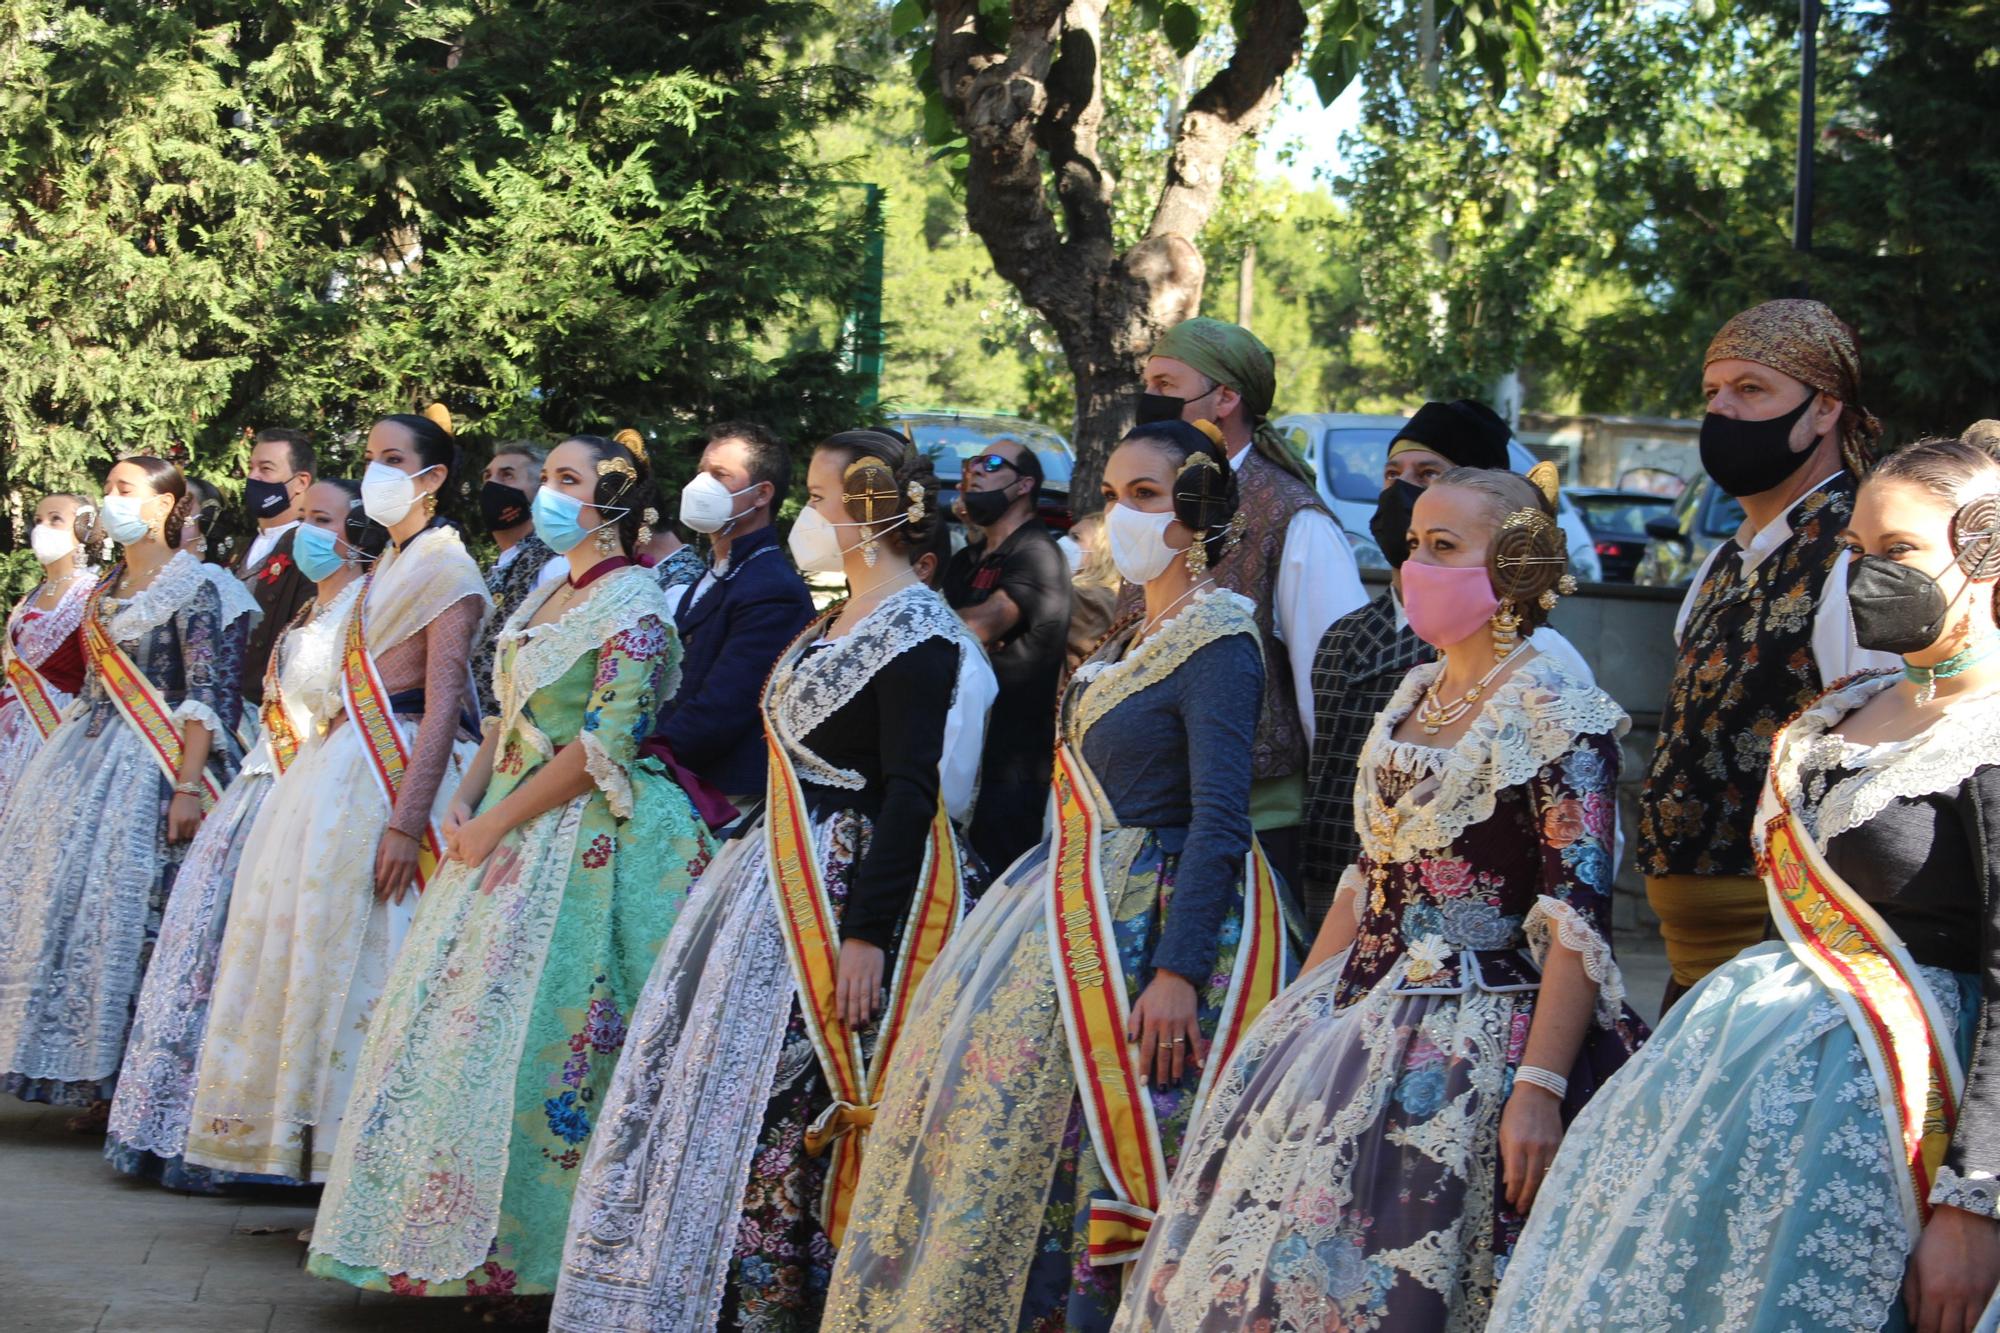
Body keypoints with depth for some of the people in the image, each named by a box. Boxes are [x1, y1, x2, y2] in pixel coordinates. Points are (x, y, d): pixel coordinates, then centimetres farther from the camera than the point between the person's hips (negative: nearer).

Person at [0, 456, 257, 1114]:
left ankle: (125, 1083, -4)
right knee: (59, 897, 3)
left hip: (149, 765, -8)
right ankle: (89, 1082, 10)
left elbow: (209, 696, -15)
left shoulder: (196, 587, -8)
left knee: (125, 909, -12)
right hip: (85, 761, 8)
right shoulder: (108, 588, 16)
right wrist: (64, 757, 15)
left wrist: (189, 786, -23)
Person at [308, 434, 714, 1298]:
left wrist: (493, 825, -15)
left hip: (586, 840, -9)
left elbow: (605, 749, -18)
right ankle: (452, 1234, 16)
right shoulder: (549, 595, 15)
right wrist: (464, 805, 3)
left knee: (525, 1029, -8)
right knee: (459, 1020, 8)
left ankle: (523, 1245, 2)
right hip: (508, 831, 9)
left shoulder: (632, 604, -12)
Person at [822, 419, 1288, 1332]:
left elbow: (1220, 821, -22)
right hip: (1086, 911, 9)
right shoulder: (1131, 637, 16)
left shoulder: (1217, 641, -14)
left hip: (1159, 917, -9)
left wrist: (1178, 973, -28)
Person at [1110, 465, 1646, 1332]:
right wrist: (1293, 1023, 16)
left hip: (1470, 1039, -8)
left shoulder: (1557, 715, -12)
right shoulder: (1415, 698, 12)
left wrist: (1539, 1088, -24)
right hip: (1356, 1024, 8)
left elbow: (1577, 921, -17)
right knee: (1267, 1262, 8)